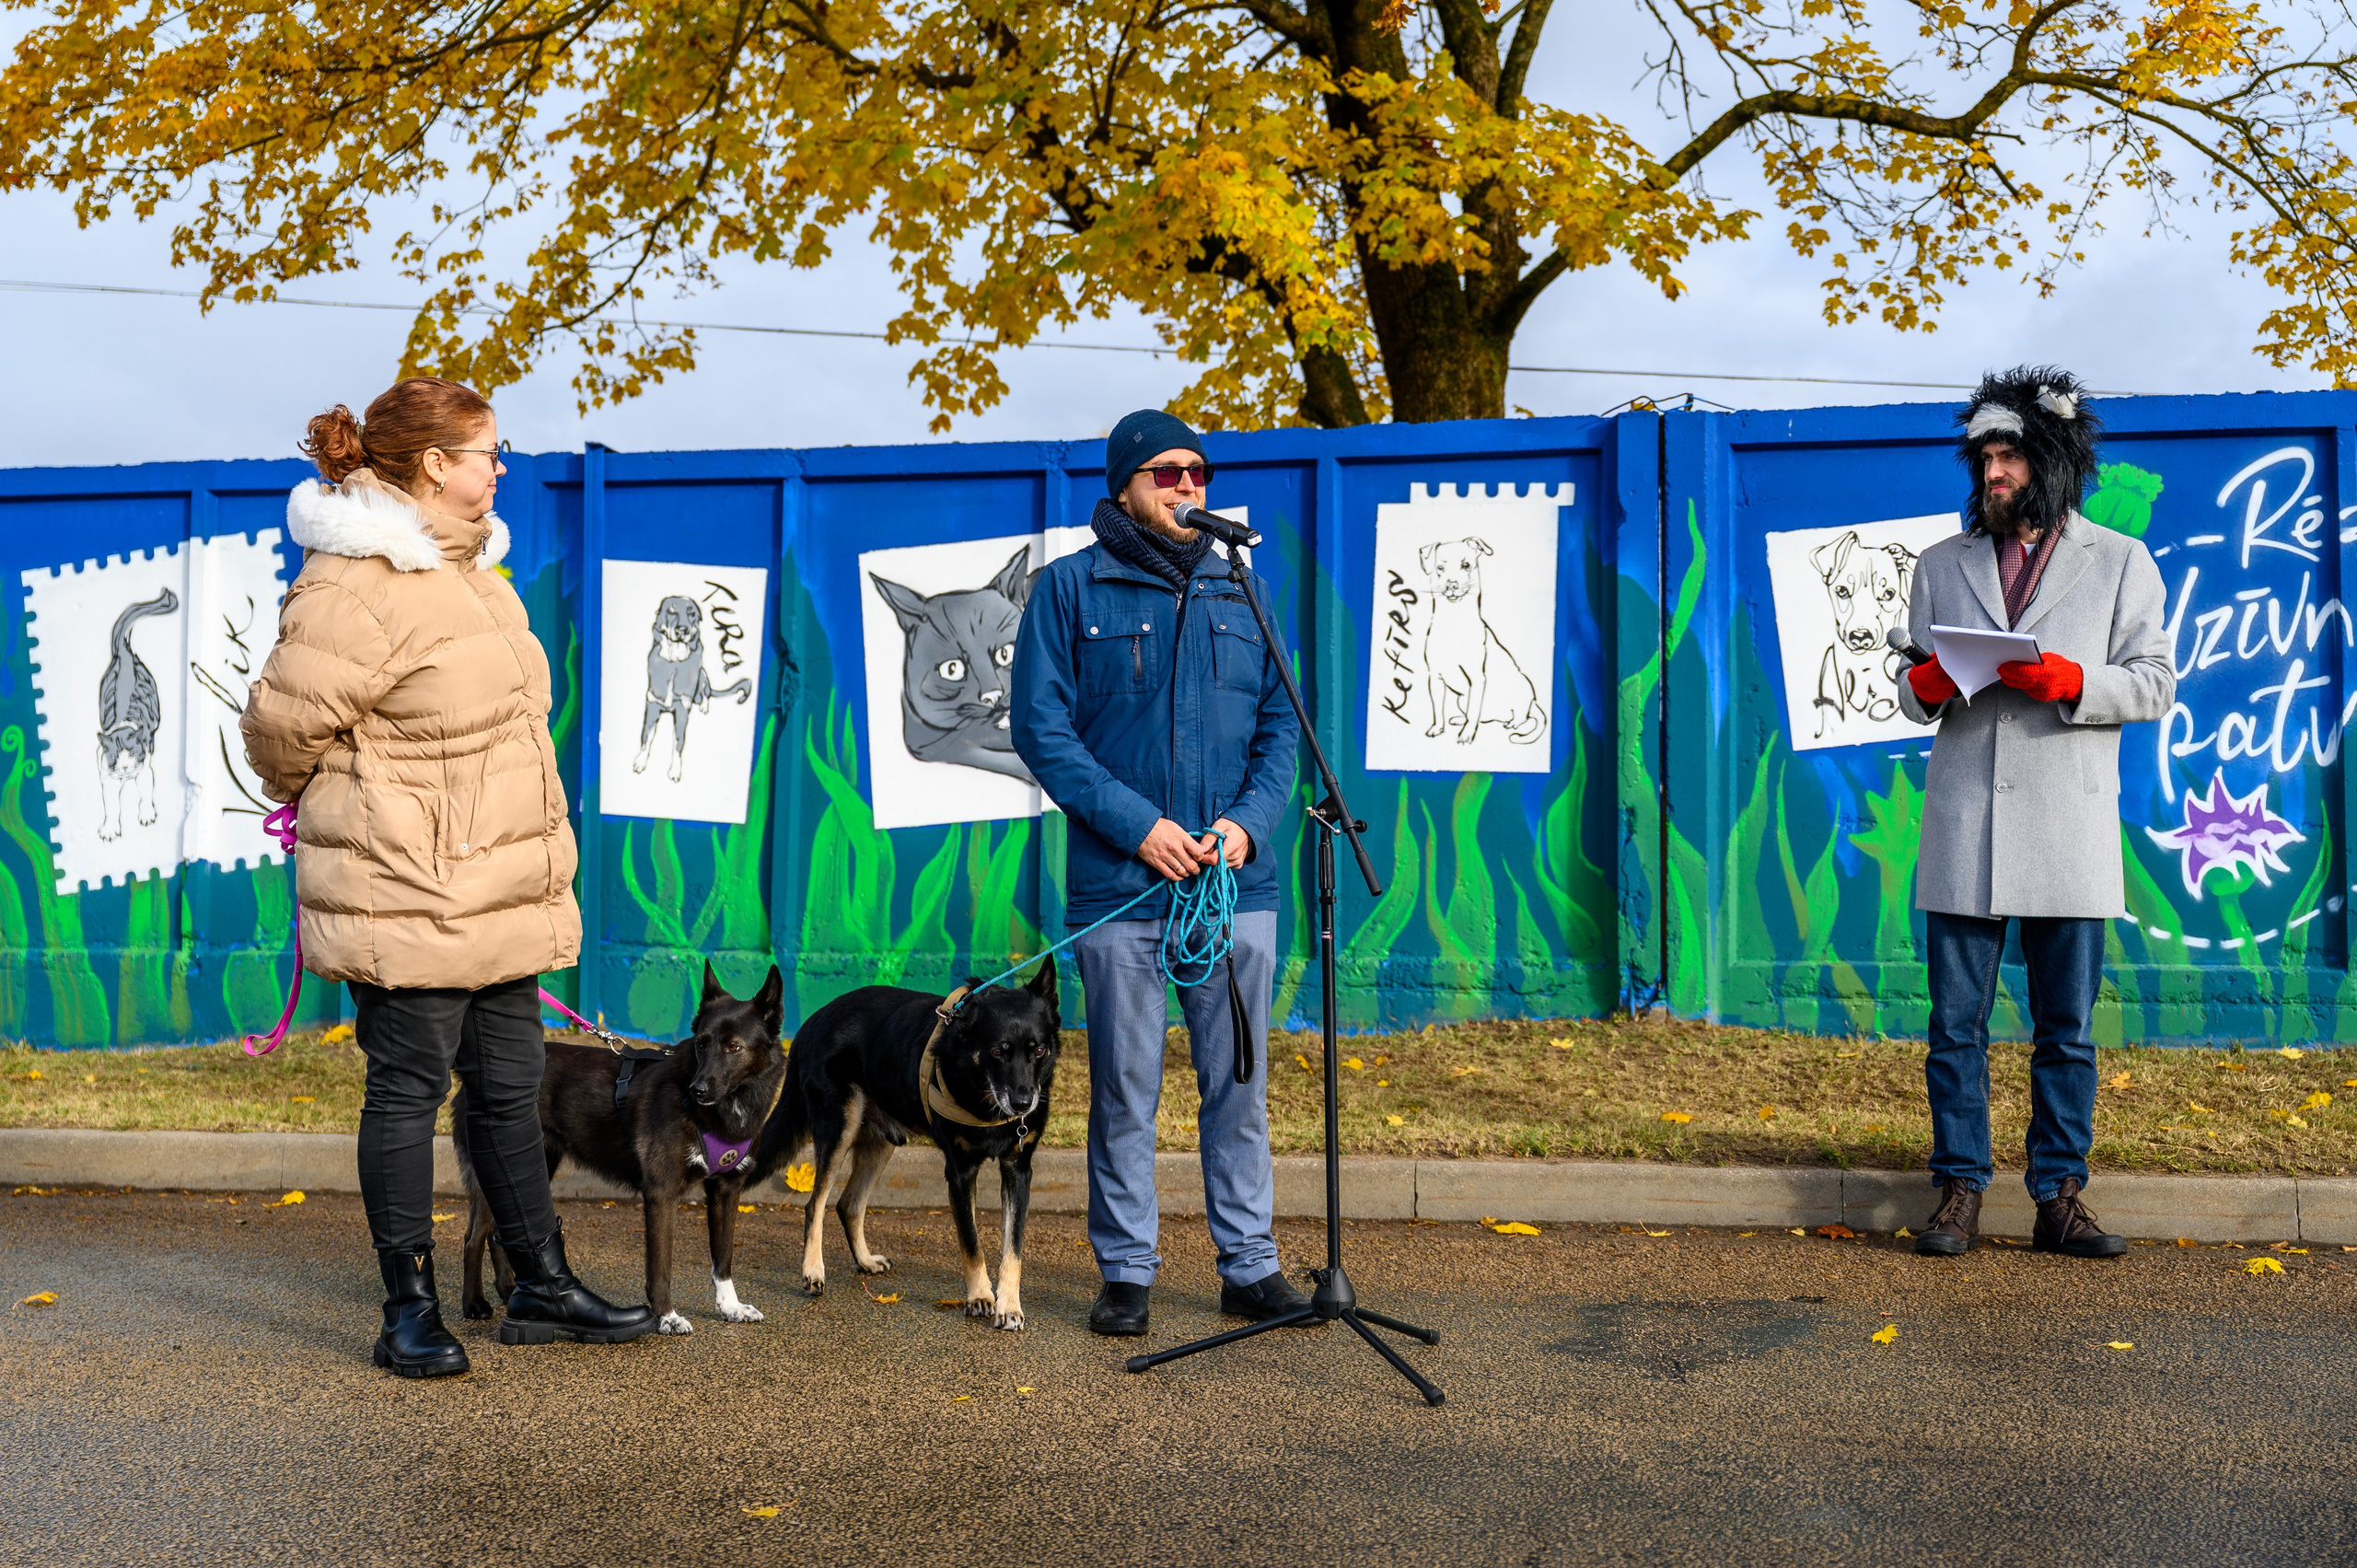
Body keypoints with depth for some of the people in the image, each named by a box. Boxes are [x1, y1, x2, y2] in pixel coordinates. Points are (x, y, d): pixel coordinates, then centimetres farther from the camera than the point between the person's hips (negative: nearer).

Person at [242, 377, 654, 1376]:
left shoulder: (464, 565, 14)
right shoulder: (358, 588, -18)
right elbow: (283, 725, -13)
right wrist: (329, 810, 6)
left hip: (495, 896, 9)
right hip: (407, 898, -9)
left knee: (510, 1087, 14)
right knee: (409, 1090, 2)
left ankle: (541, 1287, 25)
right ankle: (409, 1311, 15)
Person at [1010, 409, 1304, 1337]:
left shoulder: (1240, 590, 13)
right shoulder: (1071, 589, 3)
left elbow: (1280, 725, 12)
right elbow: (1040, 727, -3)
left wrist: (1248, 821, -6)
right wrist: (1138, 825, -11)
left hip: (1236, 880, 3)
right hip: (1118, 883, -3)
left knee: (1240, 1084, 8)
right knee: (1124, 1088, 5)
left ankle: (1250, 1266, 20)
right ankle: (1125, 1271, 18)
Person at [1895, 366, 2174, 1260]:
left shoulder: (2121, 564, 8)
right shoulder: (1942, 565, 14)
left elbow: (2155, 684, 3)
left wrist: (2072, 681, -15)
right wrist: (1926, 687, -8)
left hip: (2070, 828, -1)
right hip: (1964, 827, 1)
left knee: (2067, 1031, 5)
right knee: (1956, 1025, 3)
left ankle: (2060, 1198, 15)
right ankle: (1961, 1192, 12)